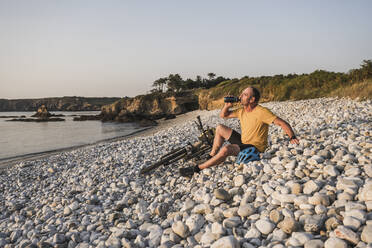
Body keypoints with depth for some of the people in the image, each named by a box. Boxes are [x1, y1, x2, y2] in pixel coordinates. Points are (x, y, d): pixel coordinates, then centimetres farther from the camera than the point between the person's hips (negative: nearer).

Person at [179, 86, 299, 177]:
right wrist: (227, 106, -6)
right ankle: (211, 157, 13)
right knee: (220, 128, 10)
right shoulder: (242, 111, 3)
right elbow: (223, 115, 13)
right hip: (243, 142, 9)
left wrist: (292, 137, -26)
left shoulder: (261, 112, -21)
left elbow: (282, 123, -20)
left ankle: (197, 168, -23)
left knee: (226, 149, -32)